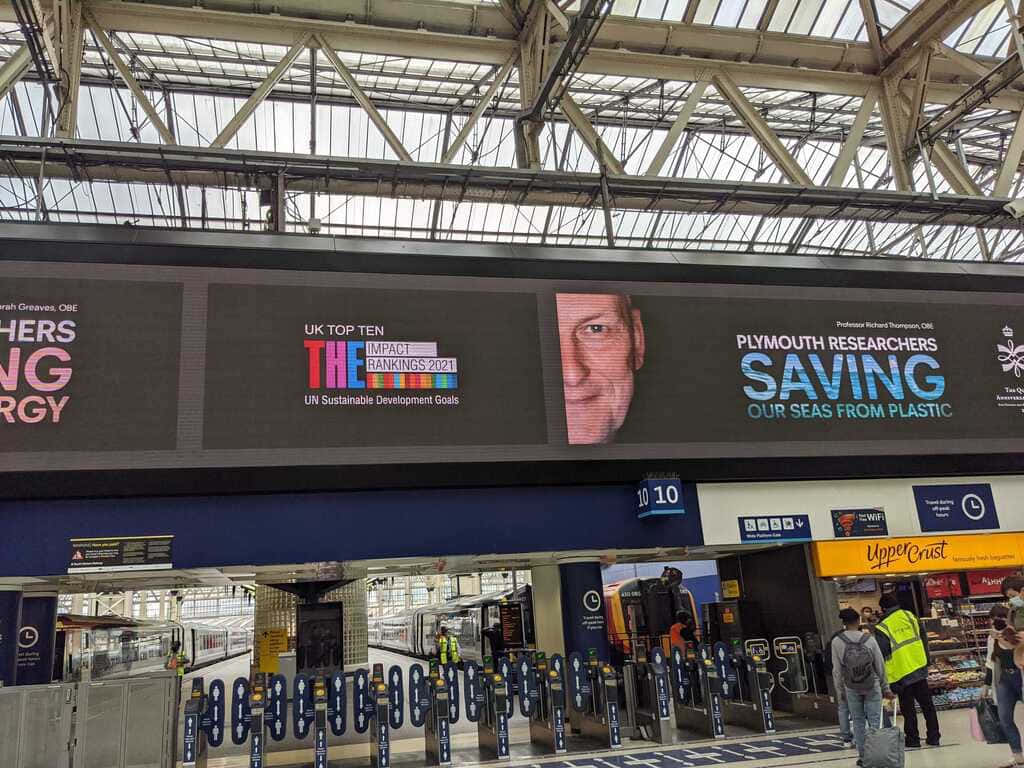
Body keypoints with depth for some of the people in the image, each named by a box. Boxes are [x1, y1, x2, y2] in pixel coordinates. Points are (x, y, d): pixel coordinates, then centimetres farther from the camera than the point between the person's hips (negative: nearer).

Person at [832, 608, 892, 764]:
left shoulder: (837, 641, -10)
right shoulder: (869, 639, -9)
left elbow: (837, 670, -6)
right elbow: (880, 666, -2)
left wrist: (840, 692, 5)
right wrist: (885, 688, 10)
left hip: (851, 688, 0)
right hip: (873, 686, 0)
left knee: (858, 722, 11)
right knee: (874, 722, 6)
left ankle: (863, 756, 15)